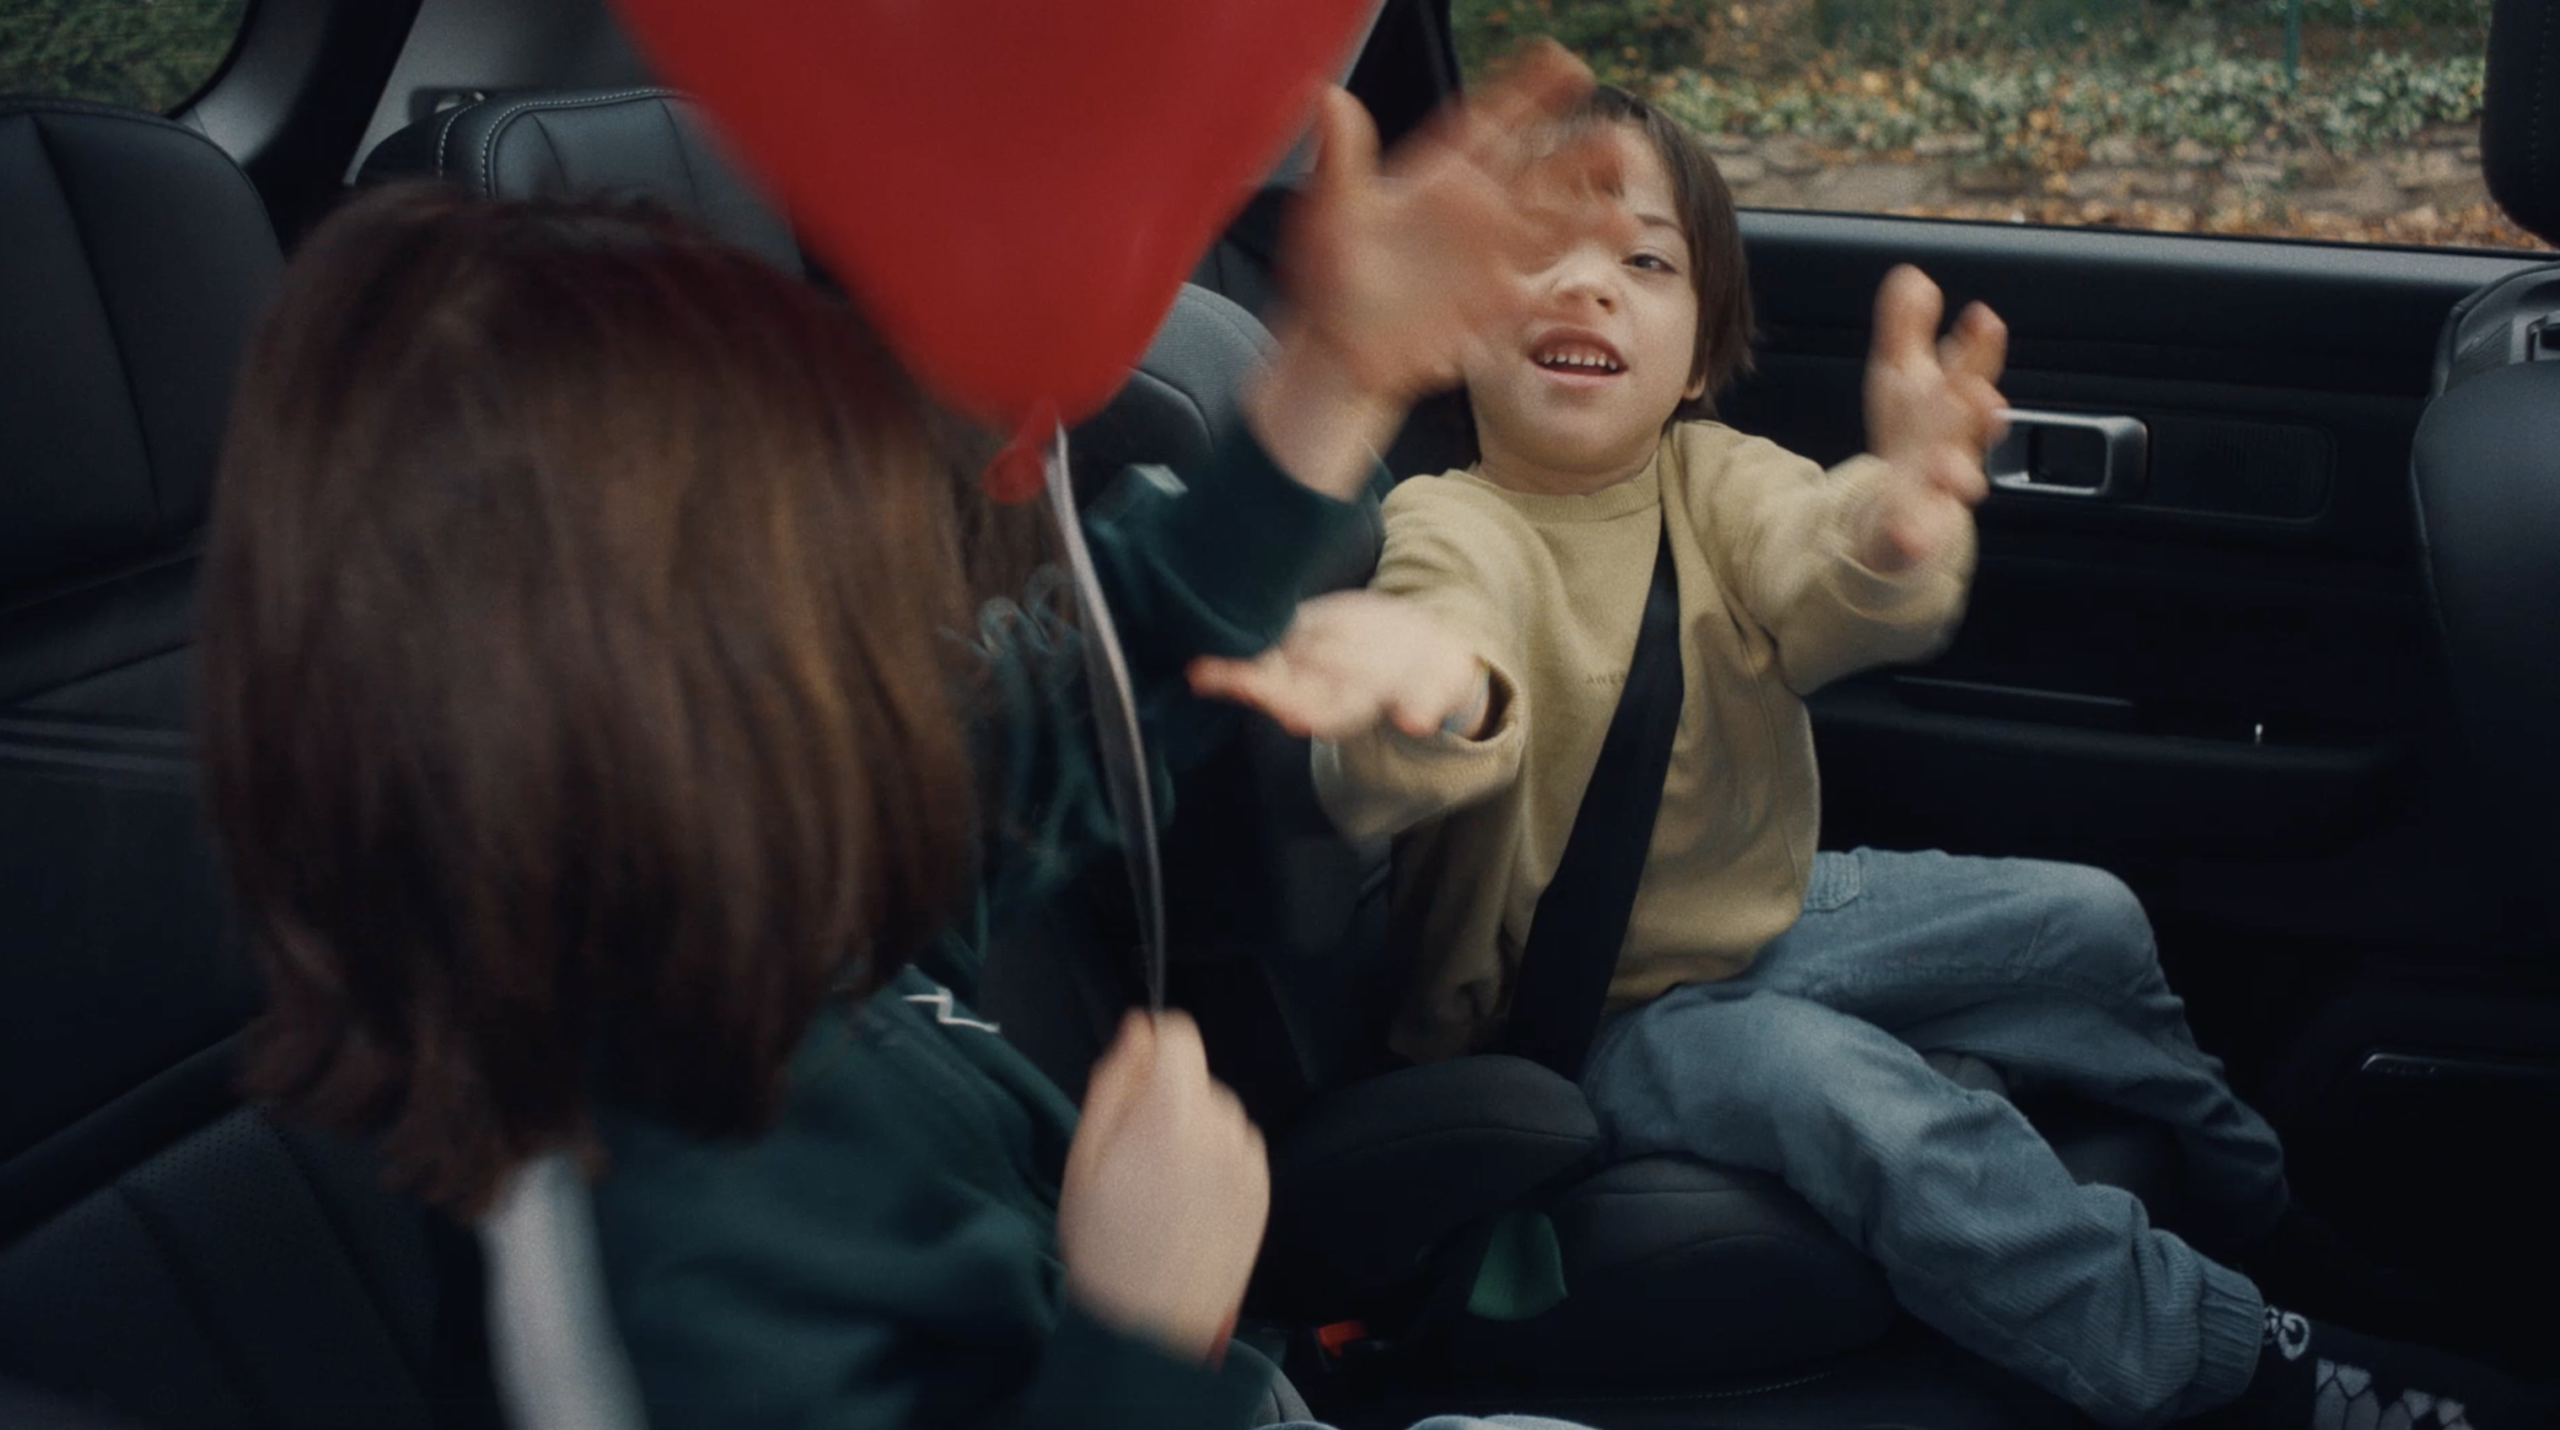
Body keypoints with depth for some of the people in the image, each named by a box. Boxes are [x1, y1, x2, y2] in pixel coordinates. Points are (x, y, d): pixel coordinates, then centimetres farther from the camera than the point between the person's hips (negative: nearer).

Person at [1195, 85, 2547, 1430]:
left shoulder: (1712, 478, -9)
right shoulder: (1451, 531, -23)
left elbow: (1816, 582, -32)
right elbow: (1449, 607, -47)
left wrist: (1890, 533, -58)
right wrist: (1435, 699, -74)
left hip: (1770, 909, 6)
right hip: (1600, 1008, -6)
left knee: (2086, 921, 8)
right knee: (1863, 1099, -29)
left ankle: (2250, 1194, 36)